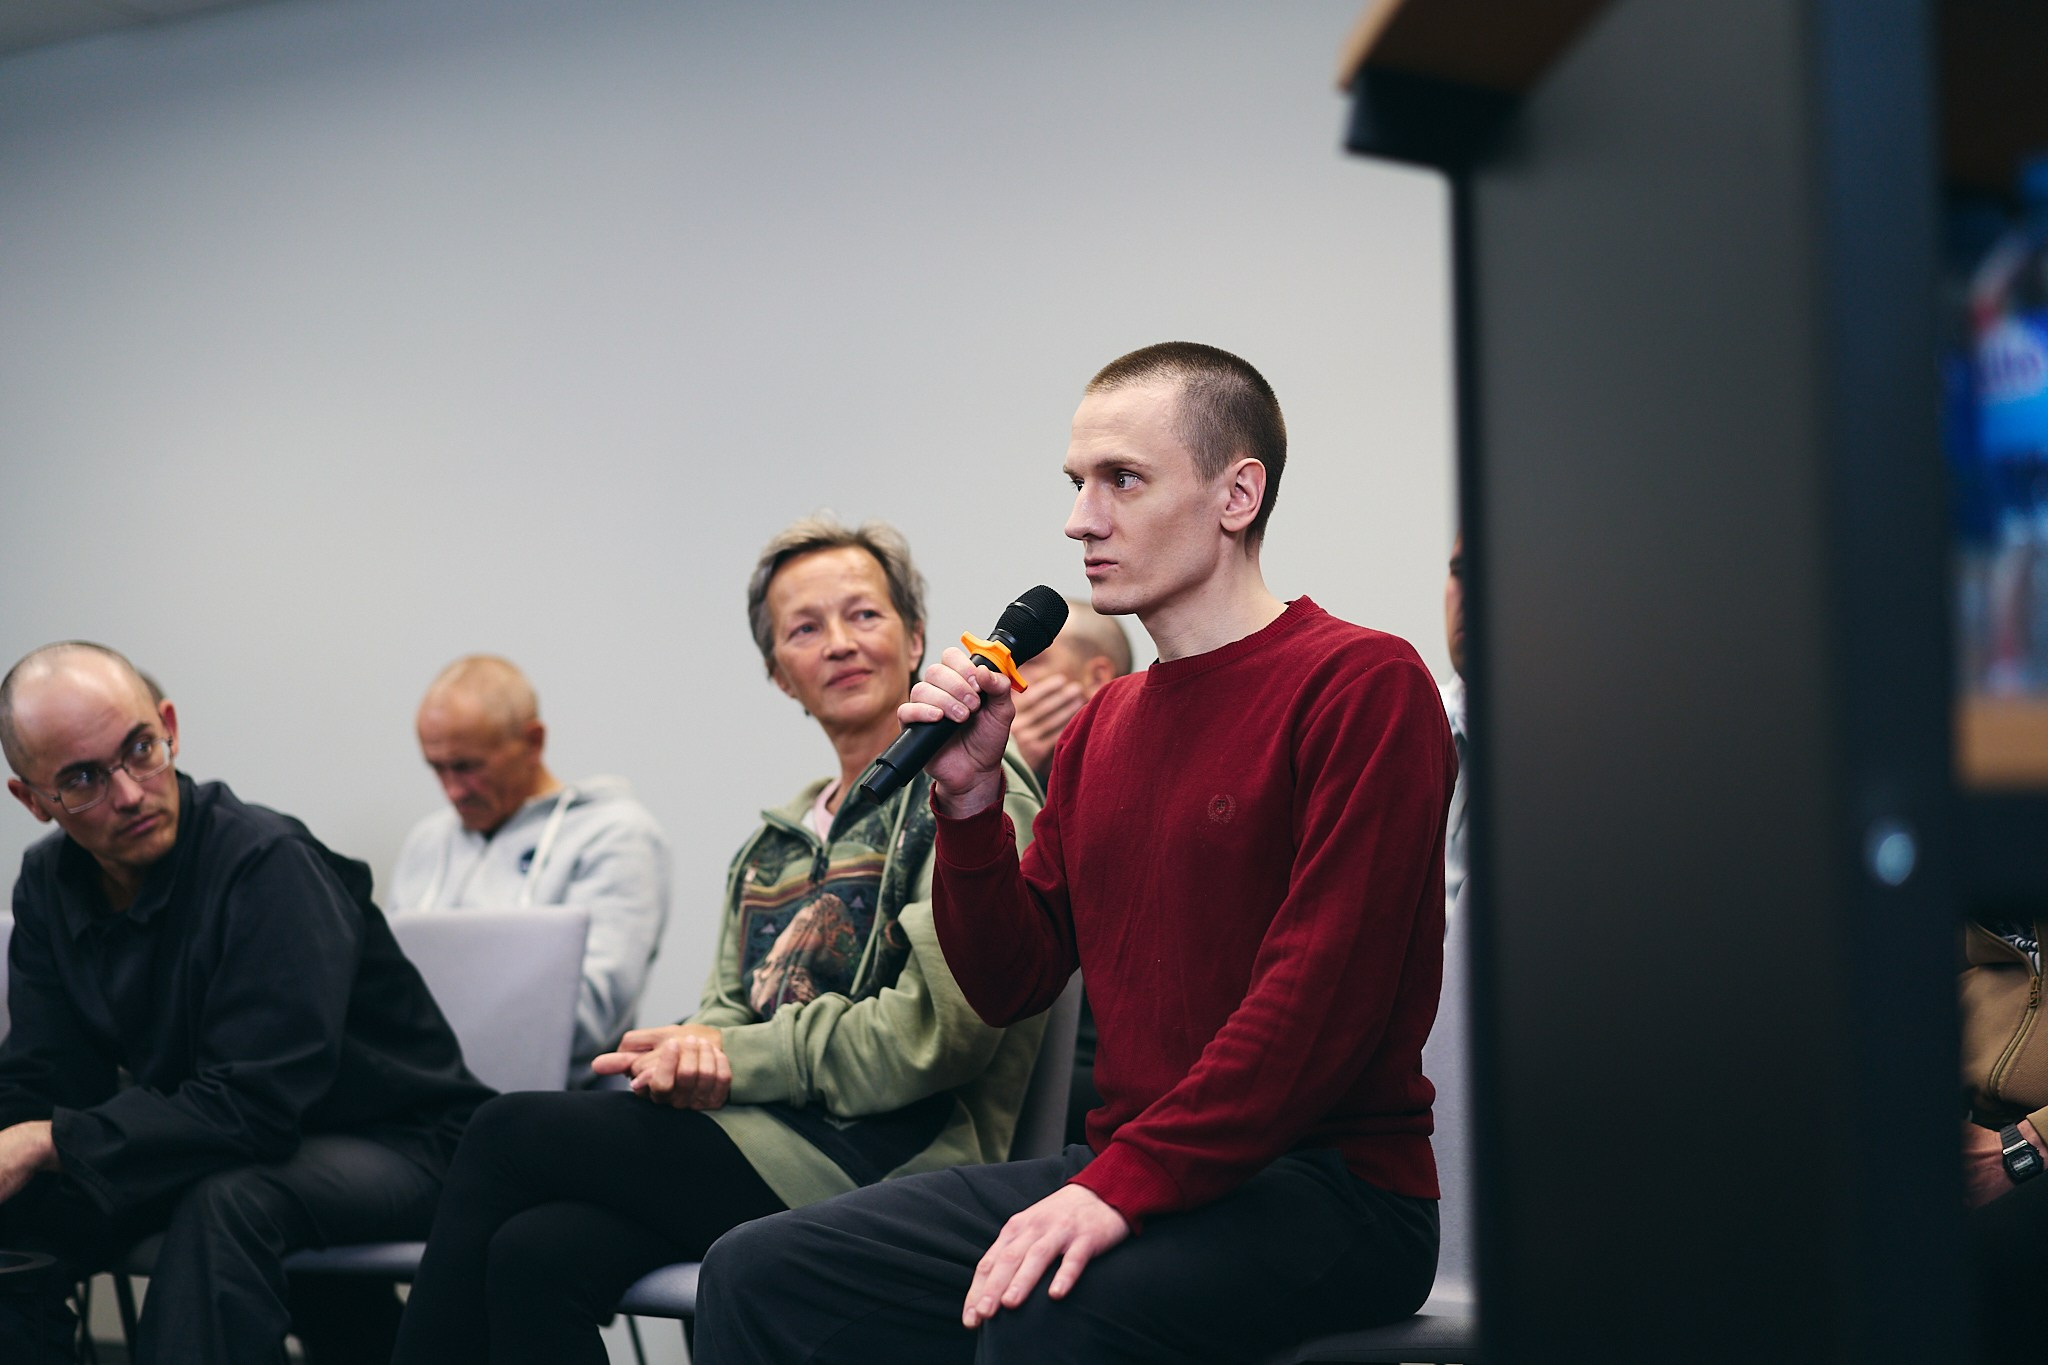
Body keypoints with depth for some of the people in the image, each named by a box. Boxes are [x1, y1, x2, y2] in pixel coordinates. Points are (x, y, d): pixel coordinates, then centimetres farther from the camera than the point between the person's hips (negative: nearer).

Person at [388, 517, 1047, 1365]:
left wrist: (734, 1056, -8)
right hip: (763, 1138, 6)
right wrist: (695, 1049, -7)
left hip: (888, 1161, -6)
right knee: (536, 1254, -23)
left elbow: (932, 1036, -12)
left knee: (508, 1133, -14)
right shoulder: (775, 843, 23)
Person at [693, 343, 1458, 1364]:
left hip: (1328, 1188, -7)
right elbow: (1011, 986, 15)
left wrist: (1122, 1185, -24)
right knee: (758, 1275, -5)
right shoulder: (1101, 727, 17)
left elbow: (1321, 997, -18)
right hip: (1120, 1173, 7)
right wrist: (971, 795, 1)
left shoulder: (1361, 684, -8)